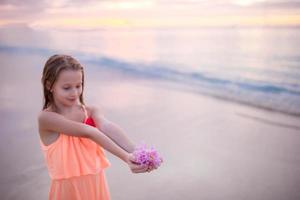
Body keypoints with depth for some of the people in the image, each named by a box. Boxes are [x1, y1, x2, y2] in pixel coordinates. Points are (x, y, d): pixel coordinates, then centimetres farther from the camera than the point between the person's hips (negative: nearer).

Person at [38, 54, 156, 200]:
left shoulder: (91, 112, -3)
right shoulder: (46, 117, -14)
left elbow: (107, 127, -24)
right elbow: (89, 133, -25)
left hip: (95, 185, 3)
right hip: (67, 188, -3)